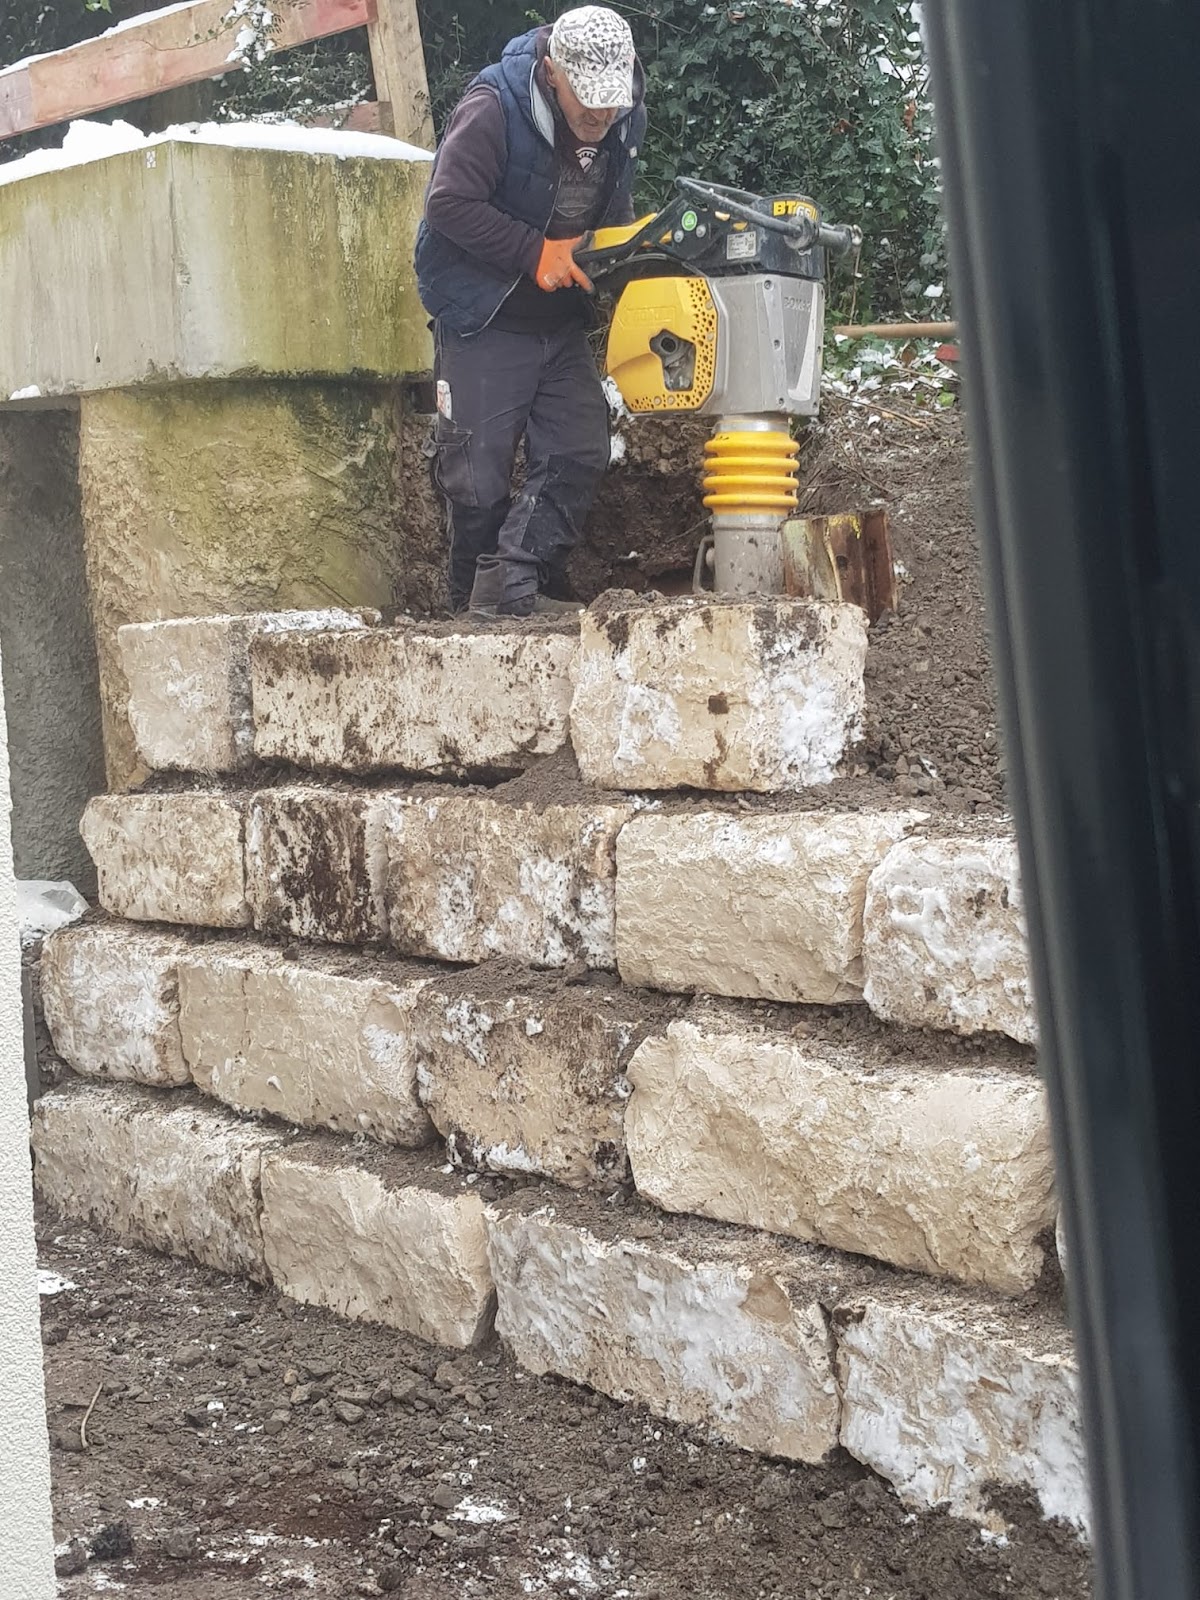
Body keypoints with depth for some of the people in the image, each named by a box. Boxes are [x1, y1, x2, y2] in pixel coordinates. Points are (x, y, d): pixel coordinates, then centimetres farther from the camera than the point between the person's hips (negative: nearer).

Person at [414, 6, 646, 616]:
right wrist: (537, 252, -25)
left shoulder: (620, 124, 1)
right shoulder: (493, 108, -20)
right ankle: (474, 602, 13)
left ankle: (512, 586, -6)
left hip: (561, 318, 6)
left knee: (580, 450, -5)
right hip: (484, 316, -6)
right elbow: (450, 203, -24)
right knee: (481, 470, -1)